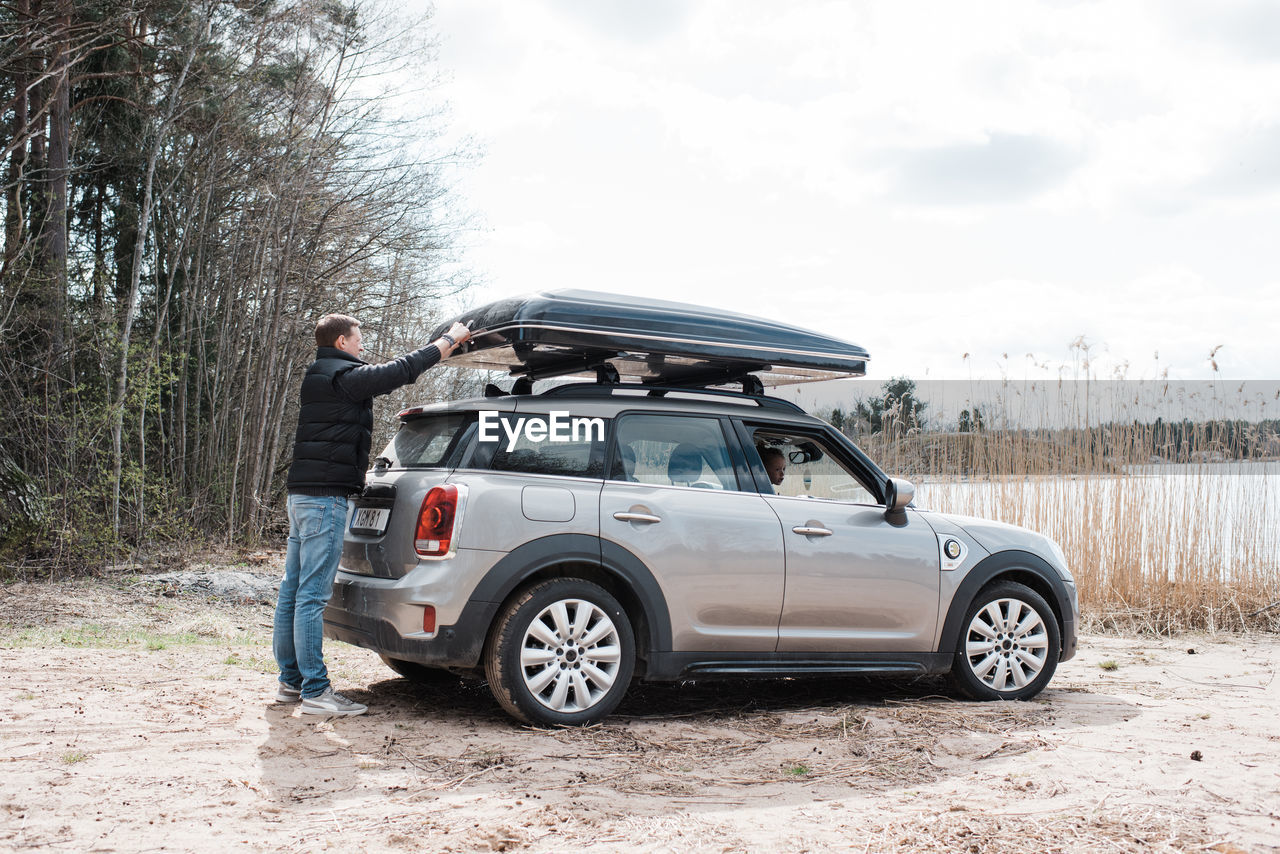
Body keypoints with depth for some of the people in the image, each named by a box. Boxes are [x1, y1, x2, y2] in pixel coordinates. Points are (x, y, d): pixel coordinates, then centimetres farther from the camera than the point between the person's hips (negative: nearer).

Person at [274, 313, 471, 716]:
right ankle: (315, 690, -8)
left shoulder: (319, 376, 20)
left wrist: (444, 344, 25)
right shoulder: (343, 375, -10)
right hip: (326, 495, -10)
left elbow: (392, 372, 25)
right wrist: (449, 339, 0)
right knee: (313, 595, -10)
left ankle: (291, 680, 19)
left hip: (304, 493, 10)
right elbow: (401, 370, -13)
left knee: (293, 592, 11)